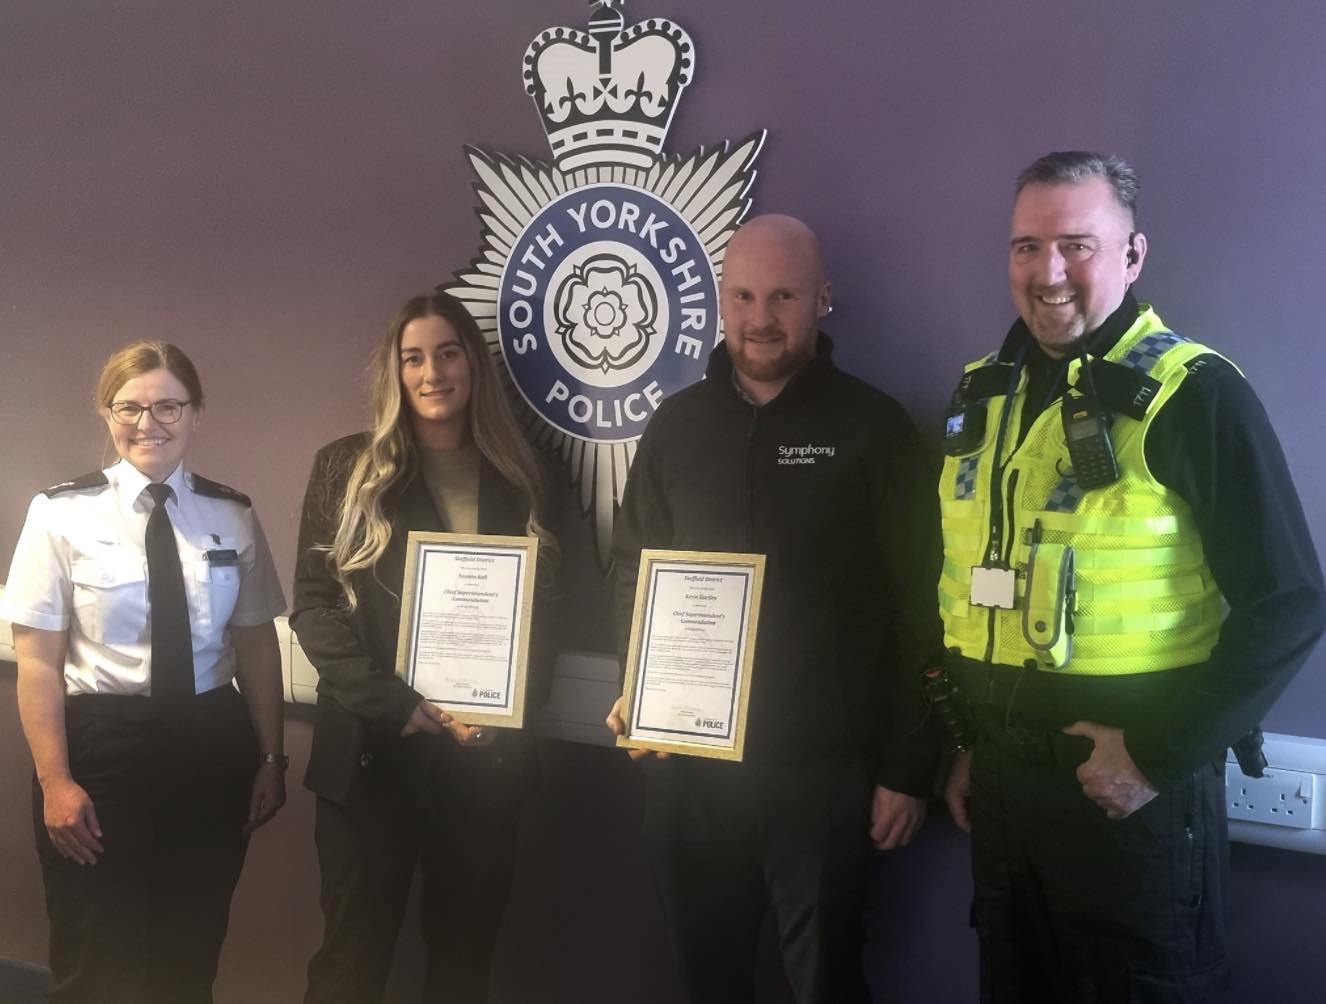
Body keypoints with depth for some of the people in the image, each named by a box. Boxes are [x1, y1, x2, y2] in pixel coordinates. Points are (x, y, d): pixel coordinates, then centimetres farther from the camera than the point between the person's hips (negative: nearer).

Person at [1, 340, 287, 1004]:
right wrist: (54, 781, -11)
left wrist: (271, 757, 5)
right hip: (101, 744, -2)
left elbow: (256, 645, 6)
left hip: (214, 746, 3)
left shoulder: (233, 518, 3)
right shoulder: (63, 514, -6)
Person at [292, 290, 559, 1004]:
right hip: (371, 747, -2)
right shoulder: (348, 468, 1)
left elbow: (542, 609, 11)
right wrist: (397, 704, -15)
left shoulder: (517, 478, 9)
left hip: (488, 755, 2)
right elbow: (313, 603, -4)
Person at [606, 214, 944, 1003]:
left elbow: (918, 606, -5)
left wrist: (909, 766, -7)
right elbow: (633, 570, 15)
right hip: (687, 762, 4)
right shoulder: (678, 423, 7)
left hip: (823, 767, -3)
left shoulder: (873, 427, -4)